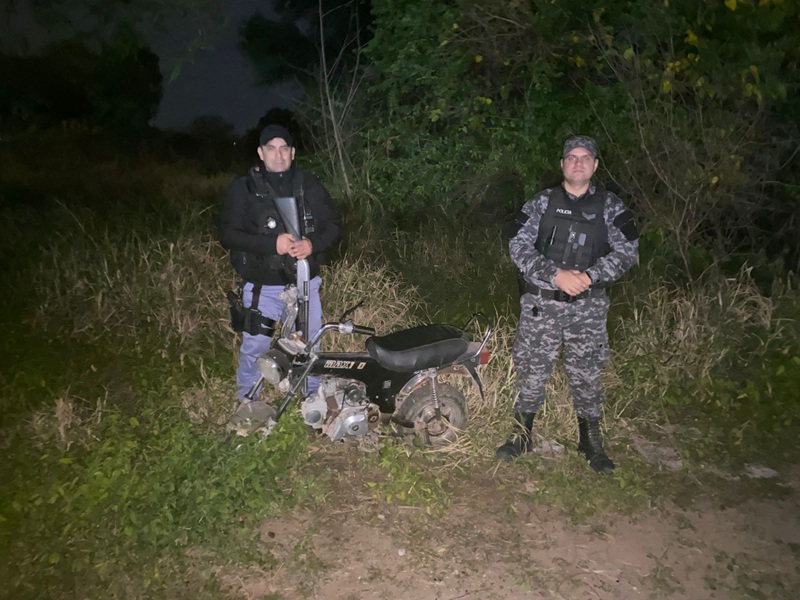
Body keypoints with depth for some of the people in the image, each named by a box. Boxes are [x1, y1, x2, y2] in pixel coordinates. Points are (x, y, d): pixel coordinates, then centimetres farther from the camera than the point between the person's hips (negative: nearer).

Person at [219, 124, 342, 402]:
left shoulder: (309, 185, 3)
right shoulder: (244, 188, -5)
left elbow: (334, 224, 5)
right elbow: (227, 234, -11)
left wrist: (313, 244, -16)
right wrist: (271, 244, -24)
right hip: (262, 285, -3)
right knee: (255, 347, 6)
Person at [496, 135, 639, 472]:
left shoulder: (610, 207, 4)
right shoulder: (542, 203, 2)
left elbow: (627, 252, -1)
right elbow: (519, 246, -6)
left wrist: (589, 276, -17)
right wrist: (556, 275, -18)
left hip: (588, 307, 0)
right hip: (540, 304, 0)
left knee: (586, 375, 9)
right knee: (531, 371, 7)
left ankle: (590, 441, 26)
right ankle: (523, 435, 24)